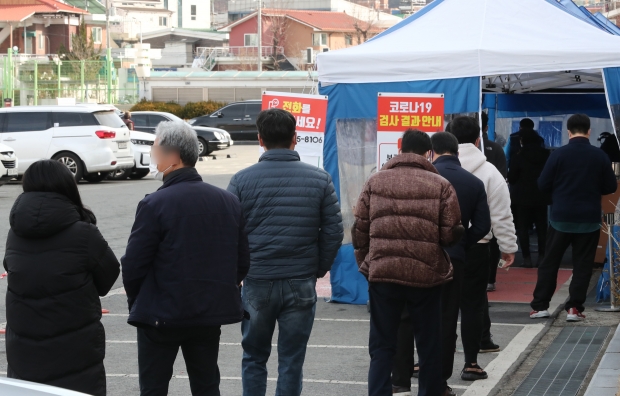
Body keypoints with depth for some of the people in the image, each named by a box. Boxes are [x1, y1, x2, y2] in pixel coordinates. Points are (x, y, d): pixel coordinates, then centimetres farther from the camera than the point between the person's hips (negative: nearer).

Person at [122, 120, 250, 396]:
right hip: (212, 313, 5)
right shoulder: (229, 202, 3)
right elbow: (242, 262, 7)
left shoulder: (155, 204, -16)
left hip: (161, 314, -5)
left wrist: (137, 304, 4)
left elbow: (133, 265, -13)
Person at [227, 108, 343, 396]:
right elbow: (334, 230, -2)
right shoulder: (319, 179, -2)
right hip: (301, 283, 0)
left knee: (254, 358, 16)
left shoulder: (242, 180, -6)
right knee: (291, 361, 9)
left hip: (257, 283, 0)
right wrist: (320, 268, 11)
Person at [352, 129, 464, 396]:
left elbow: (360, 230, 4)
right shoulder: (440, 185, -3)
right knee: (429, 344, 13)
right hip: (426, 275, -1)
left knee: (382, 345, 9)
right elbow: (451, 234, -5)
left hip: (382, 274, 1)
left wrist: (364, 263, 17)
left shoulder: (375, 182, 3)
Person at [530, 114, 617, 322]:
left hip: (561, 217, -1)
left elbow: (543, 185, -5)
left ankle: (540, 306, 10)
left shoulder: (558, 154, -9)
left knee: (550, 262, 9)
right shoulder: (600, 156, -4)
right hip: (589, 219, 1)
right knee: (582, 264, 7)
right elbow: (611, 187, 3)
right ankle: (574, 308, 2)